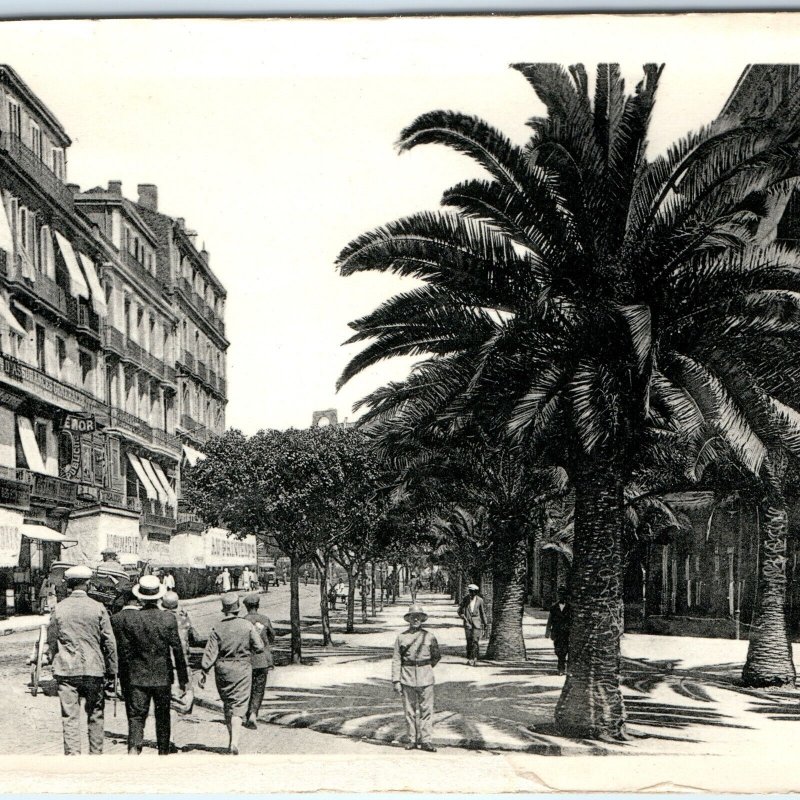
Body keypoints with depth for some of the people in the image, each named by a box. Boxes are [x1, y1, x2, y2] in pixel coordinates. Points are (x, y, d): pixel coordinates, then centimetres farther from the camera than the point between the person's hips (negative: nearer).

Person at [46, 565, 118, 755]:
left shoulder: (59, 608, -2)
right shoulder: (98, 608, -4)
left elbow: (51, 640, 5)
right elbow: (109, 642, -2)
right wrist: (112, 670, 6)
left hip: (65, 670, 0)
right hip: (94, 668, 0)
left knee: (69, 716, 3)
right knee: (96, 715, 13)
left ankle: (72, 754, 0)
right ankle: (96, 754, 18)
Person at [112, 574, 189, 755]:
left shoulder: (128, 620, -6)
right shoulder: (169, 618, -7)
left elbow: (124, 652, -3)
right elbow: (178, 650, -5)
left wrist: (125, 676, 8)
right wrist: (183, 678, 3)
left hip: (137, 677, 0)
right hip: (163, 676, 0)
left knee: (136, 715, 3)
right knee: (163, 716, 13)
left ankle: (133, 749, -16)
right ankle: (163, 752, 21)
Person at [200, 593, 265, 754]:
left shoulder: (217, 628, -6)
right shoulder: (247, 625, -7)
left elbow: (210, 652, -8)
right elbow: (259, 647, -5)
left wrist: (204, 672, -3)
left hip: (222, 669, 2)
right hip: (242, 668, -2)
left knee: (227, 704, 18)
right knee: (238, 706, -2)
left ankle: (231, 740, 28)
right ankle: (234, 742, -18)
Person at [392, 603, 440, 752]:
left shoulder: (429, 636, 3)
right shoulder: (401, 637, 3)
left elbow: (436, 656, 17)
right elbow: (396, 660, 2)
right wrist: (396, 680, -3)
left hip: (425, 678, 0)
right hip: (407, 678, 1)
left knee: (426, 709, -3)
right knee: (409, 710, 5)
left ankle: (426, 740, 0)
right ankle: (412, 740, 15)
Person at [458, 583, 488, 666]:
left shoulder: (480, 600, 0)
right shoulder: (465, 600, 1)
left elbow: (483, 612, 9)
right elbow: (460, 611, 11)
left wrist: (485, 623, 12)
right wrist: (464, 617, -5)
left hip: (477, 623, -1)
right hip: (468, 623, 1)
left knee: (475, 641, -10)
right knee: (469, 641, -1)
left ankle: (474, 658, -2)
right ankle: (469, 658, 8)